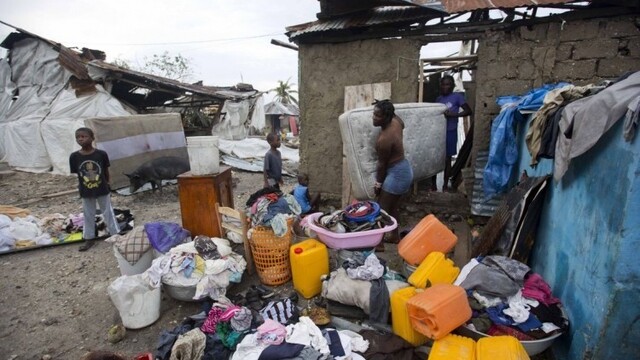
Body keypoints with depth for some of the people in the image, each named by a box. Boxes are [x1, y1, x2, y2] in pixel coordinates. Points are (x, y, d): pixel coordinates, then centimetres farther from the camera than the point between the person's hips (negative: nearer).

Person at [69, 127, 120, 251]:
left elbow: (106, 171, -1)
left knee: (108, 212, 11)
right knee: (88, 215, 15)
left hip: (102, 190, -2)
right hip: (85, 192, 2)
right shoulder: (74, 156, -10)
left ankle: (116, 234, 23)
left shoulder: (101, 154, -13)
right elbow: (75, 174, -1)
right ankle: (89, 238, 29)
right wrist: (81, 186, -2)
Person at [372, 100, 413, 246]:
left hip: (396, 173, -10)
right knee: (392, 206, 22)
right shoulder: (395, 121, -3)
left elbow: (382, 164, -17)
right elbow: (403, 124, 24)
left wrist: (378, 183, -4)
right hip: (404, 168, 10)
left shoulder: (384, 139, -28)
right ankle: (394, 236, 37)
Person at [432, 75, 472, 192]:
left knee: (447, 158, 5)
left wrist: (453, 114, -21)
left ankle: (445, 185, 16)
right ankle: (433, 183, 16)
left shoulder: (457, 96, -4)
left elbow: (468, 111, -9)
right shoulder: (438, 99, 9)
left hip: (450, 132, -4)